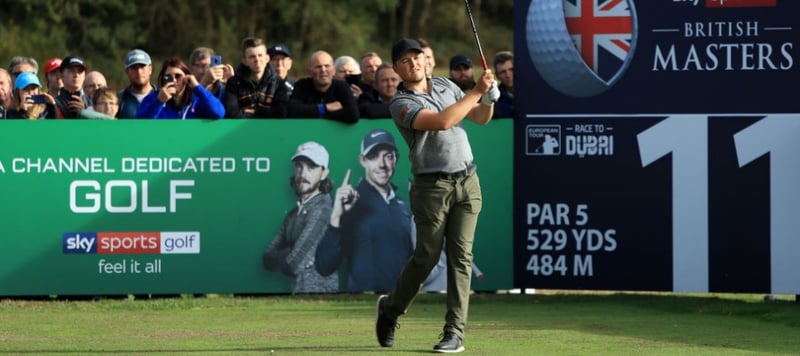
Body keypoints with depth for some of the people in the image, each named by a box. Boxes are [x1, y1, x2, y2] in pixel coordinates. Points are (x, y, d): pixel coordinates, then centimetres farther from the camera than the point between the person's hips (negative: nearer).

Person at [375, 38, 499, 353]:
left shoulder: (445, 85, 12)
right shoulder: (401, 104, -9)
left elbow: (480, 118, 18)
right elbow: (442, 121, -23)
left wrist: (489, 98, -3)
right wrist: (476, 91, -19)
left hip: (467, 181, 4)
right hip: (432, 185, -4)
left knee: (460, 255, -3)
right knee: (426, 256, -1)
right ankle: (390, 308, 25)